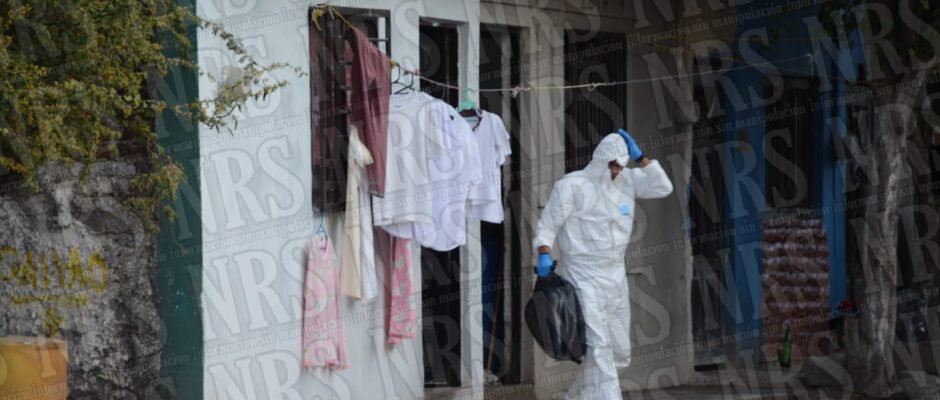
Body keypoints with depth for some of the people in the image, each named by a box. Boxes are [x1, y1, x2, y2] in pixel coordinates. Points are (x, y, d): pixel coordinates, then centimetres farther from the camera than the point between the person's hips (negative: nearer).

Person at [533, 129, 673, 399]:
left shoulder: (628, 180, 8)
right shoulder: (572, 185, -9)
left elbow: (663, 188, 2)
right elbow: (548, 224, -6)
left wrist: (640, 157, -4)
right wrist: (544, 255, -20)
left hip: (617, 275, 7)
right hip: (586, 277, -7)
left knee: (619, 350, 12)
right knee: (598, 347, -14)